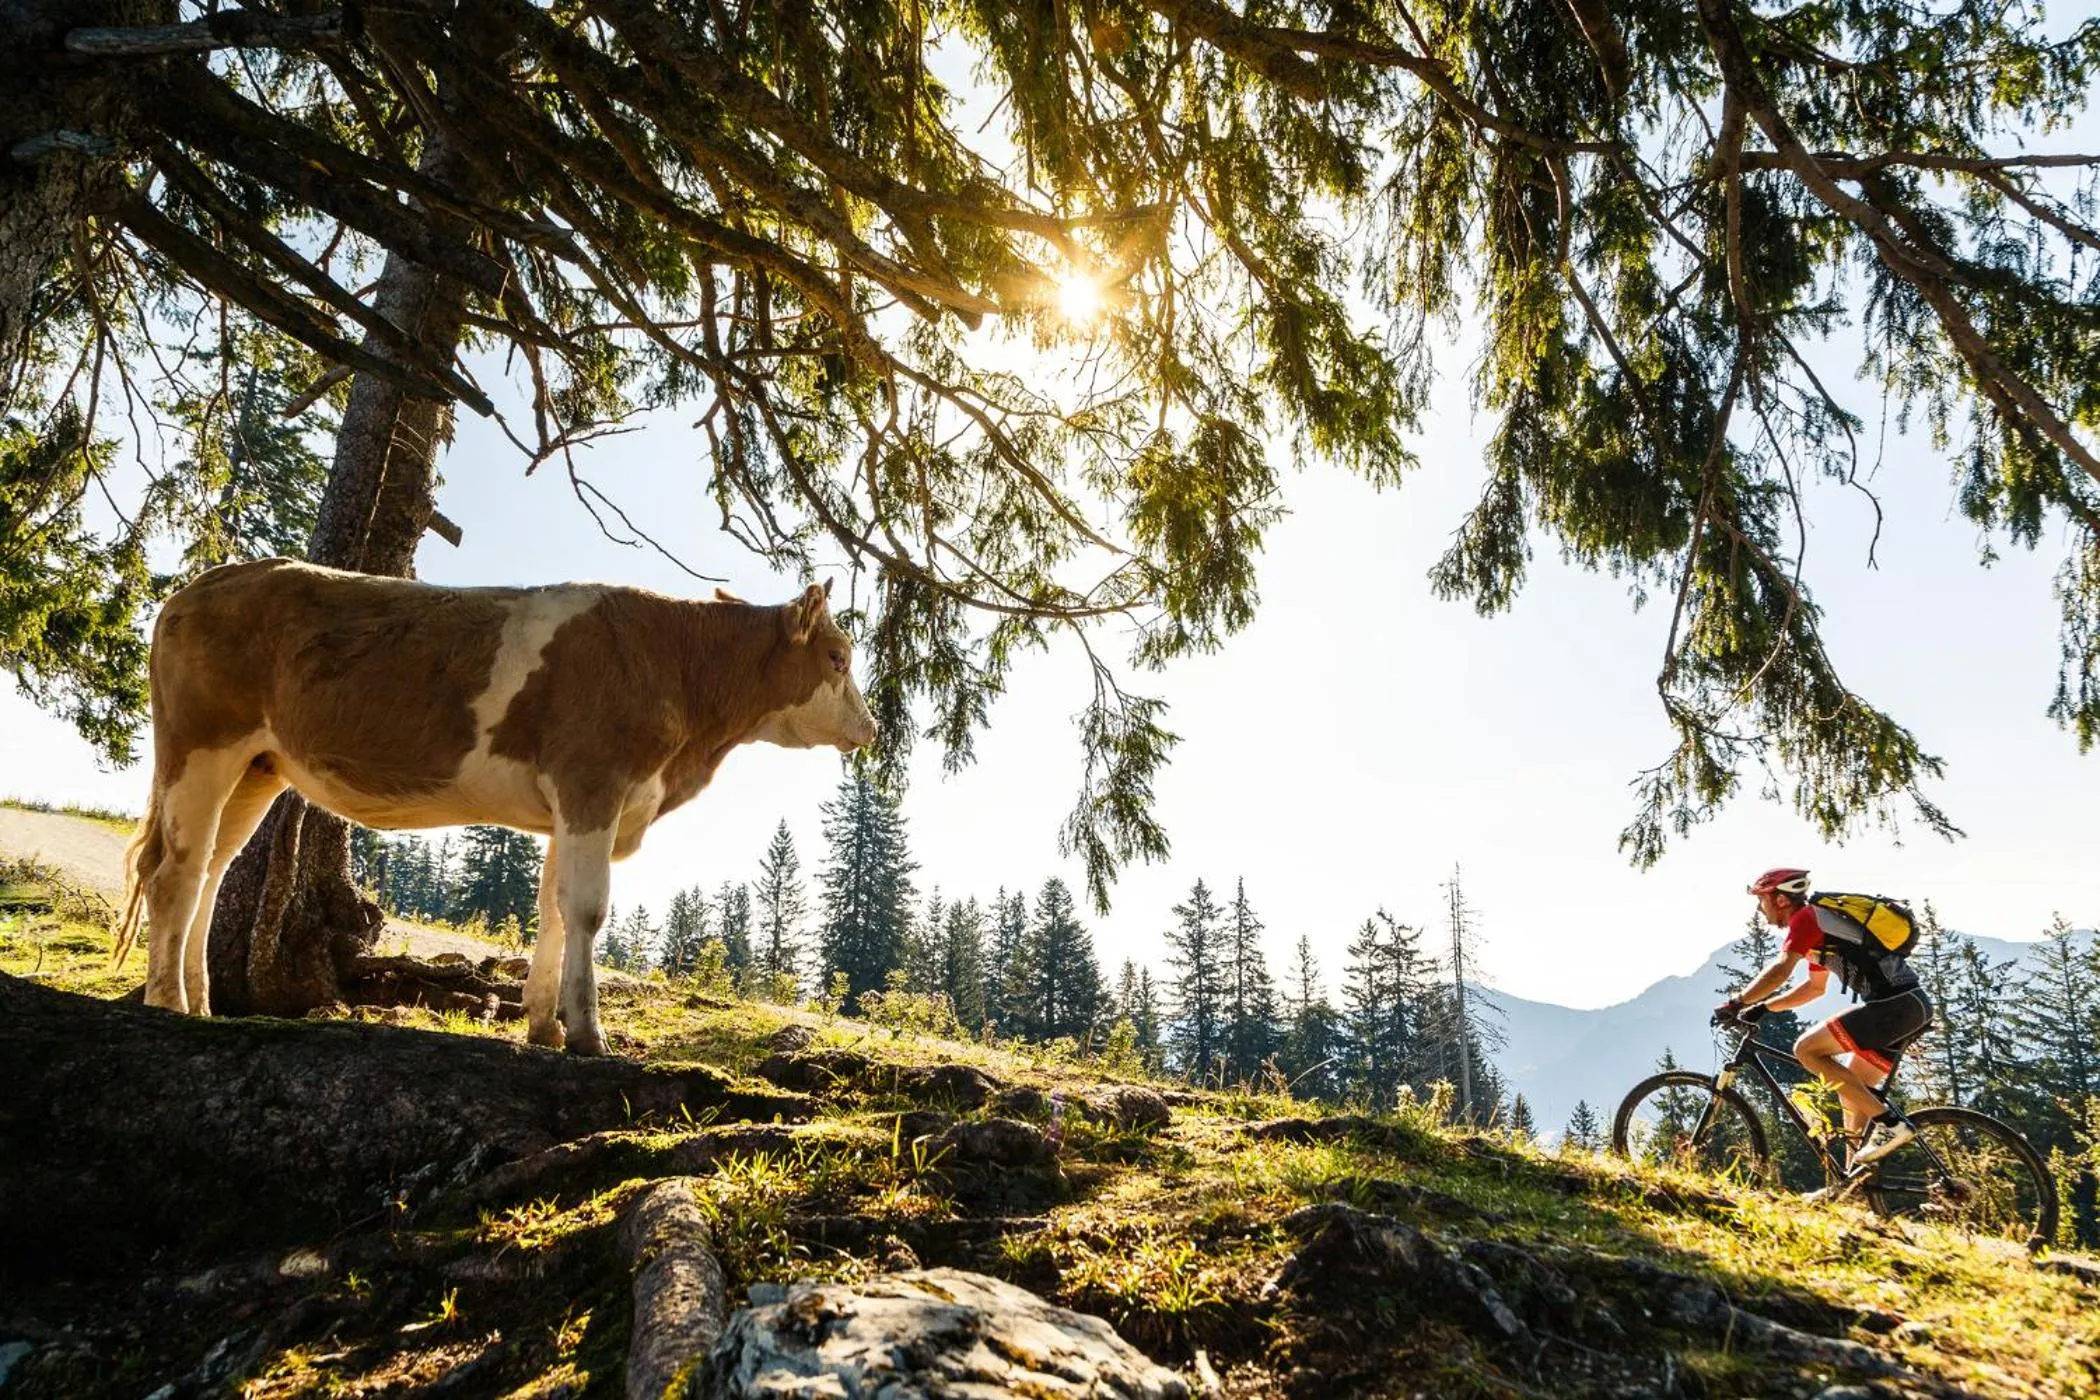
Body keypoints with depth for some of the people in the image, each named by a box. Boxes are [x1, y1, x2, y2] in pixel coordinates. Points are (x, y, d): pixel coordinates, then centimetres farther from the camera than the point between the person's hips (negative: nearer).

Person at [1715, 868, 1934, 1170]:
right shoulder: (1817, 926, 23)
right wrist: (1763, 1007, 27)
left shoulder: (1806, 917, -6)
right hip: (1911, 1005, 10)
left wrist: (1735, 1003, -11)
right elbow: (1816, 986, 33)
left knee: (1807, 1049, -13)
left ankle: (1889, 1124, -12)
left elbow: (1779, 971, -18)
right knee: (1851, 1090, 14)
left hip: (1897, 1004, -10)